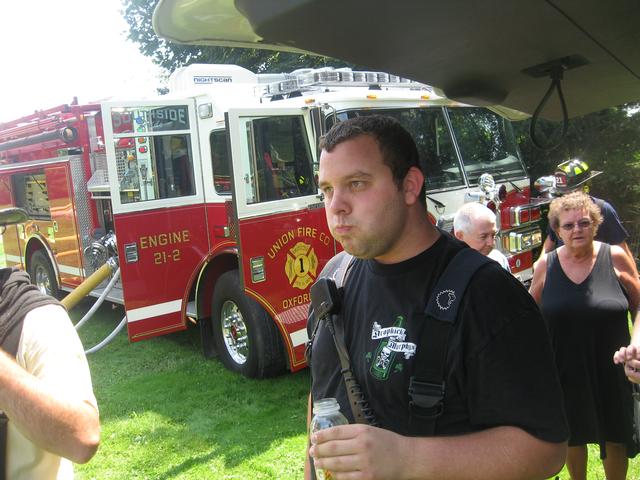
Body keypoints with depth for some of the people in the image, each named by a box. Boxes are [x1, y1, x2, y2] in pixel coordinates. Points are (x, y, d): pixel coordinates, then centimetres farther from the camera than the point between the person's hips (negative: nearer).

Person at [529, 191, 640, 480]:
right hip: (564, 370, 1)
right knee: (572, 436, 18)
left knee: (616, 439, 14)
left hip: (610, 370, -1)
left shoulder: (615, 258, -8)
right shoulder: (547, 265, -4)